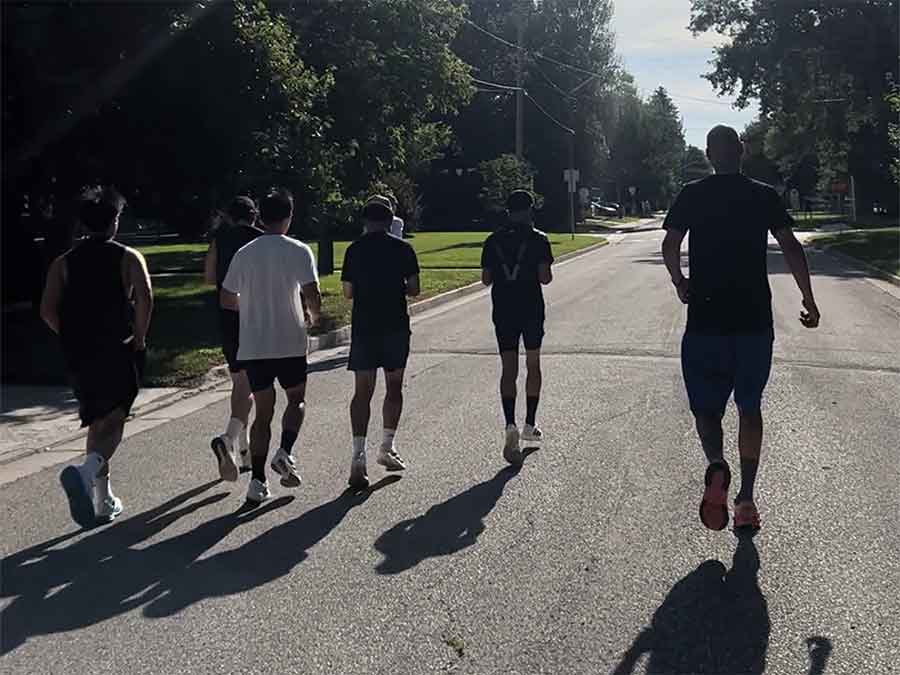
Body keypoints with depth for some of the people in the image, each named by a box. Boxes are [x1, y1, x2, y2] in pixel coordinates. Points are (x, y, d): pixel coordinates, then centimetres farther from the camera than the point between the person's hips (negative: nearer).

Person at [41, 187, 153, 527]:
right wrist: (140, 337, -7)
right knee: (112, 424, 0)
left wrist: (72, 337, 11)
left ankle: (103, 500, 20)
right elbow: (145, 299, -17)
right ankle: (85, 471, -29)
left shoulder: (63, 263, 8)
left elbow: (47, 310, -1)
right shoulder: (128, 258, -2)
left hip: (78, 355, 4)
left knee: (97, 424, 17)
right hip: (118, 353, -4)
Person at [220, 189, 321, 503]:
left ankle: (258, 481, 6)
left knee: (263, 411, 10)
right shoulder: (299, 251, -7)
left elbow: (226, 300, 9)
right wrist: (314, 315, 8)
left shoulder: (244, 253, 5)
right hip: (290, 344, -3)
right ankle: (285, 453, -4)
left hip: (252, 346, 3)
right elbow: (313, 295, -14)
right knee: (296, 399, 18)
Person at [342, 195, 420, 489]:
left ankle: (358, 456, -11)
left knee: (362, 391, 0)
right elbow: (414, 289, -2)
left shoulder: (354, 250, 2)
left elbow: (348, 292, 4)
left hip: (363, 327, 1)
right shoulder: (402, 248, -2)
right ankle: (386, 448, 21)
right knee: (394, 387, 15)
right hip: (396, 326, -1)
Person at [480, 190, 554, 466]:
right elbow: (545, 277, -11)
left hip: (503, 311, 2)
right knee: (533, 365, 14)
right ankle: (529, 425, 19)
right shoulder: (538, 239, -5)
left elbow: (486, 279, 4)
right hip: (531, 309, -1)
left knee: (508, 369, 1)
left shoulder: (493, 241, 4)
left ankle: (511, 425, -17)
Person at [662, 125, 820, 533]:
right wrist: (809, 302, 4)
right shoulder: (764, 196, 5)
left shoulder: (692, 195, 2)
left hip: (705, 319, -1)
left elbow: (670, 246, -7)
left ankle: (716, 464, -22)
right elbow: (791, 248, -2)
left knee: (705, 404, 8)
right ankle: (746, 500, 12)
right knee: (749, 407, 12)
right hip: (755, 319, 1)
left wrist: (680, 284, 10)